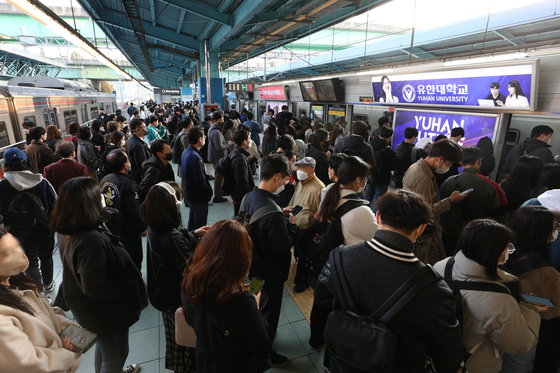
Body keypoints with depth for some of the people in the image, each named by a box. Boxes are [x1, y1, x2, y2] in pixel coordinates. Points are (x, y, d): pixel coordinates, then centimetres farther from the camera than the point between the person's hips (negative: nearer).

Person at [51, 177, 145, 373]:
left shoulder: (72, 236, -4)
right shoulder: (92, 240, -36)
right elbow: (93, 286, -34)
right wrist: (128, 288, -24)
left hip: (93, 310, 10)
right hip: (106, 313, -9)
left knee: (103, 345, 34)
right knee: (115, 357, 15)